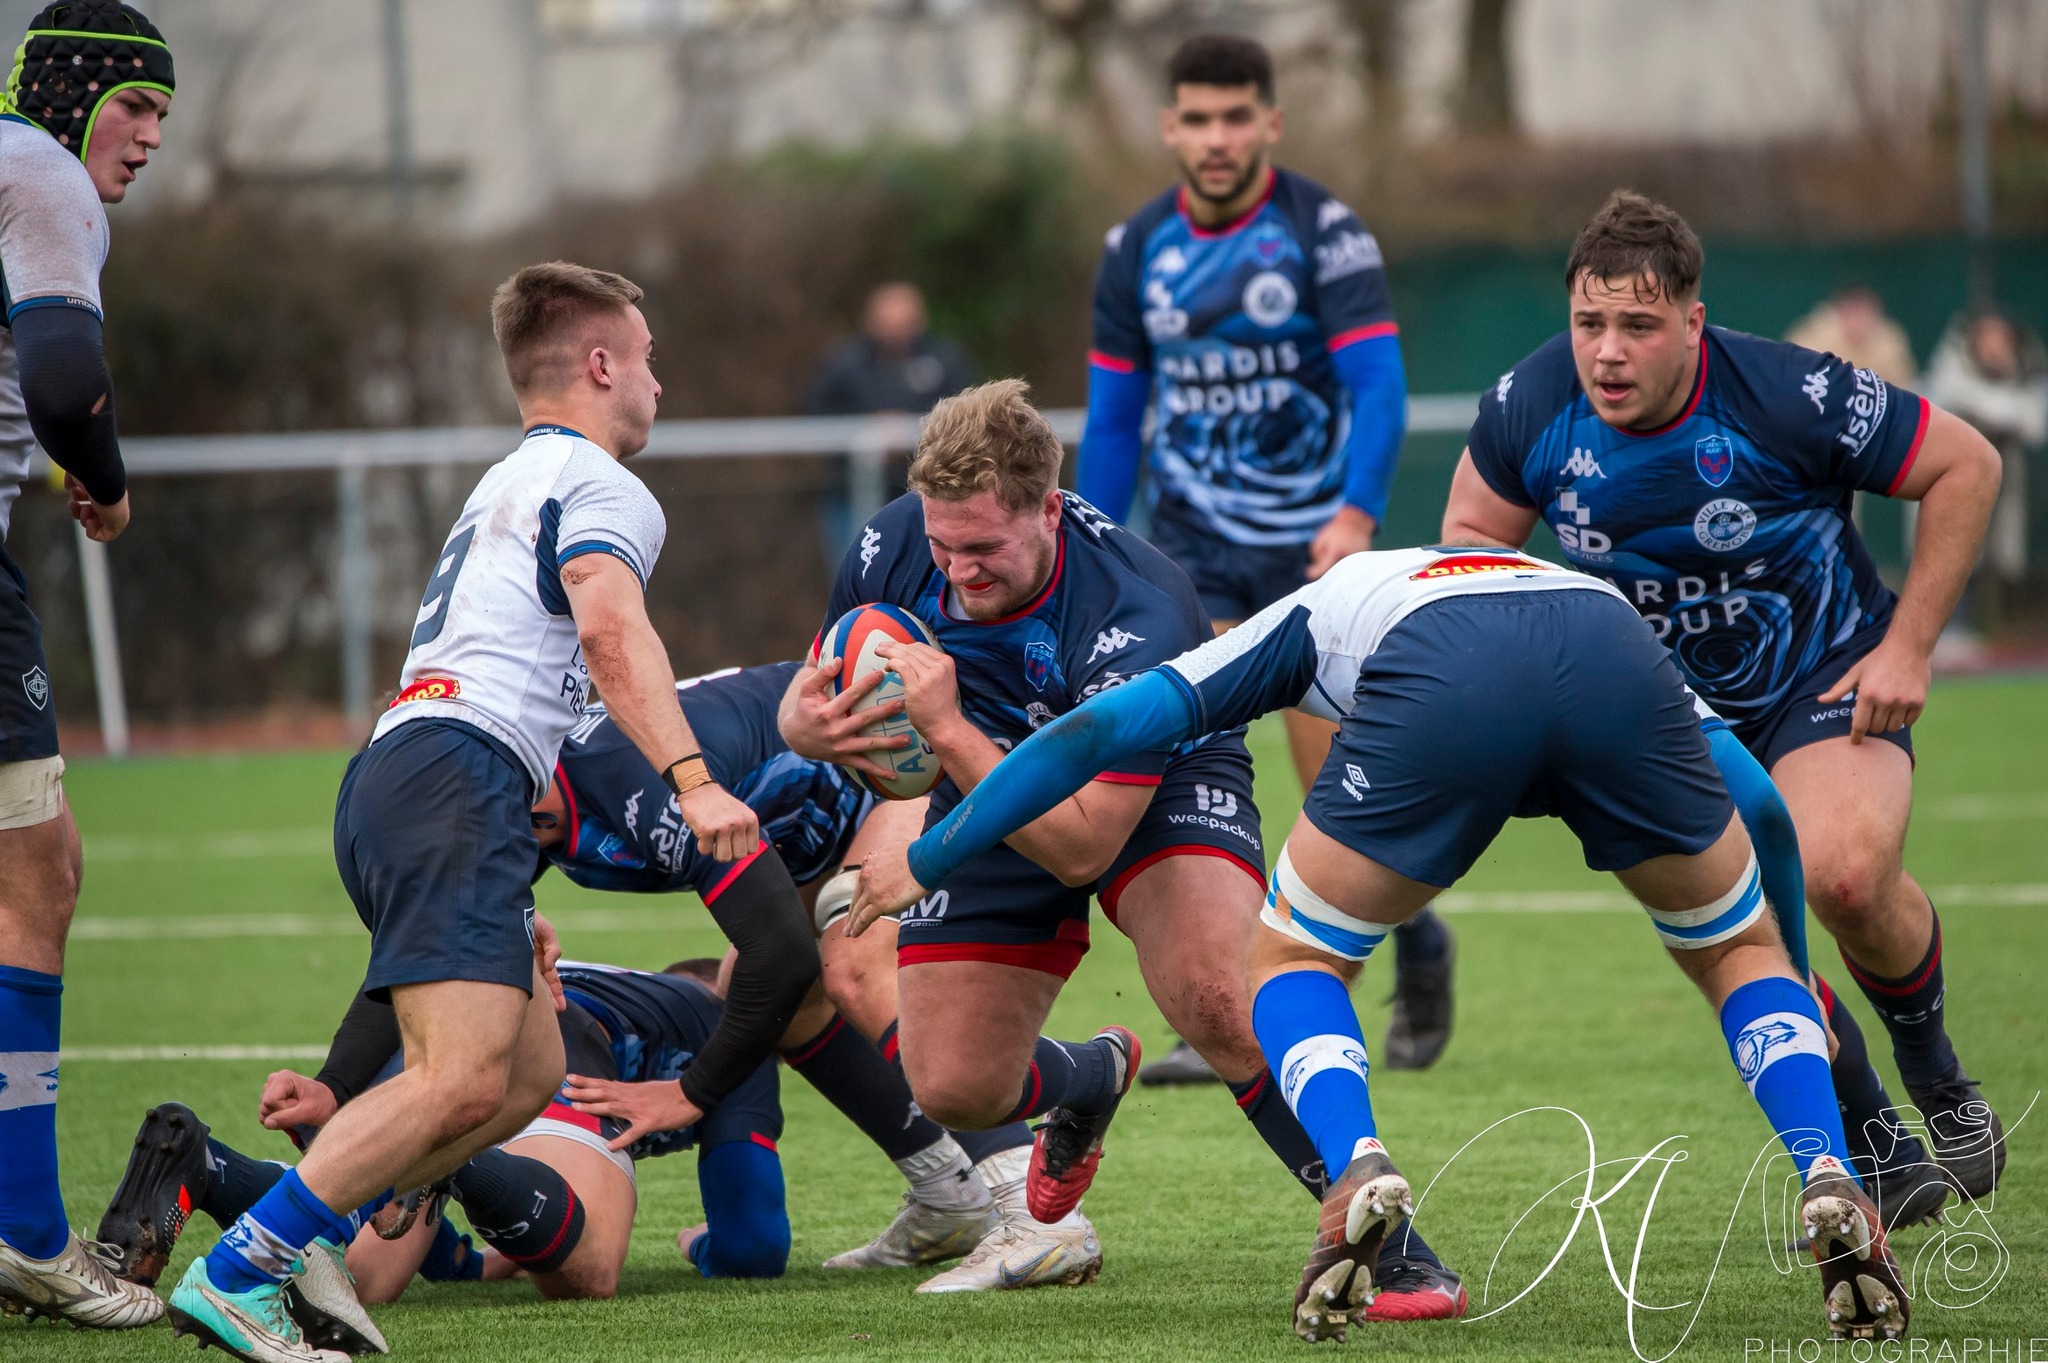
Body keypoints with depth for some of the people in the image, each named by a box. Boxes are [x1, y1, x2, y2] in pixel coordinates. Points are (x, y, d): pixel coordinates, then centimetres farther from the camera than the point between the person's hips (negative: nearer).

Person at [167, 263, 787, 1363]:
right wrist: (690, 777, -29)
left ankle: (302, 1241, -2)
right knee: (465, 1079, -20)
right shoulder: (602, 488, 2)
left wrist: (511, 895, 42)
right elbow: (609, 623, -18)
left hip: (390, 773, 10)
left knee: (532, 1070, 8)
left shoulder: (502, 490, 32)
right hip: (460, 774, -10)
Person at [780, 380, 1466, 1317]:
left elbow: (1080, 847, -36)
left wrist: (948, 729, -44)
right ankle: (1090, 1080, 35)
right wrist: (809, 724, -29)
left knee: (1211, 996, -34)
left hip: (1158, 788, -5)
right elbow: (814, 690, -4)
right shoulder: (890, 552, -22)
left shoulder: (1136, 616, -37)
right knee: (953, 1090, -3)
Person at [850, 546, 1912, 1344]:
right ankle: (1828, 1183, 3)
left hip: (1440, 688, -2)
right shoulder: (1596, 593, 46)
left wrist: (925, 862, 41)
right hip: (1614, 655, 2)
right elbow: (1756, 802, 37)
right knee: (1737, 951, 26)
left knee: (1293, 965, 22)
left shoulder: (1315, 609, 41)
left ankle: (1358, 1172, -6)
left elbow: (1097, 729, 33)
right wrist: (1796, 995, 50)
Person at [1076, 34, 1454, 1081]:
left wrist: (1358, 512, -31)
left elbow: (1378, 384, -16)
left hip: (1313, 546, -3)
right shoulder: (1136, 250, 3)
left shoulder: (1324, 233, -9)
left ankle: (1419, 949, 29)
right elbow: (1112, 417, 11)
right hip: (1192, 552, 3)